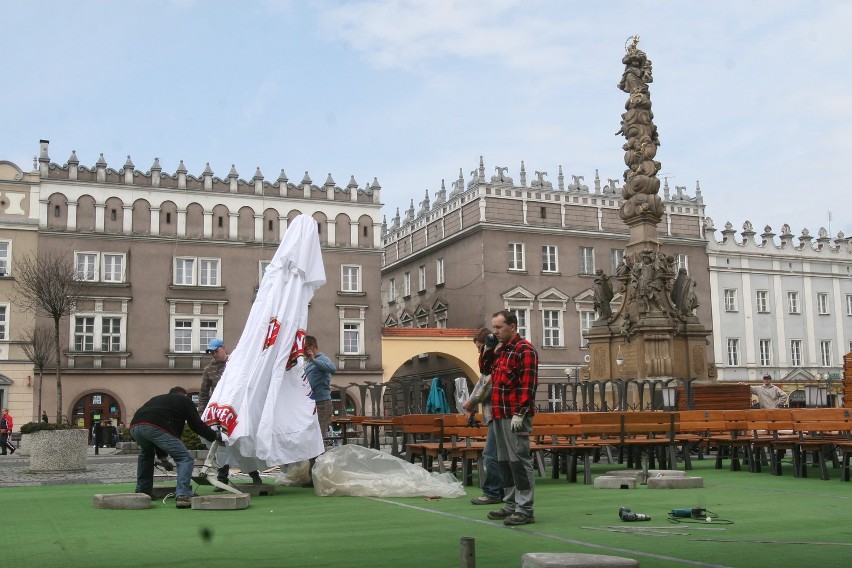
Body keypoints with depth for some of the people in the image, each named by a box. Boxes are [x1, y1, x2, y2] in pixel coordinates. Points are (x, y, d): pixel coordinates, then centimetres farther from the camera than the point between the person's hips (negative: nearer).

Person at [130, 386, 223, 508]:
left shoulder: (158, 399, 41)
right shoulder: (185, 401, 25)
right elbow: (197, 425, 16)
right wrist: (216, 436, 31)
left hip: (135, 426, 7)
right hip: (155, 427, -7)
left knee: (145, 455, 37)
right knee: (185, 459, 2)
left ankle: (142, 492, 36)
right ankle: (182, 496, -13)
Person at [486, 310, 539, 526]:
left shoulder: (525, 350, -9)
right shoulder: (501, 351, 18)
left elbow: (528, 384, -16)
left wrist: (519, 413, -21)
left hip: (515, 416, -9)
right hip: (499, 415, 9)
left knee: (519, 460, -8)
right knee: (504, 460, 13)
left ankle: (525, 510, -5)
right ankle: (510, 505, 21)